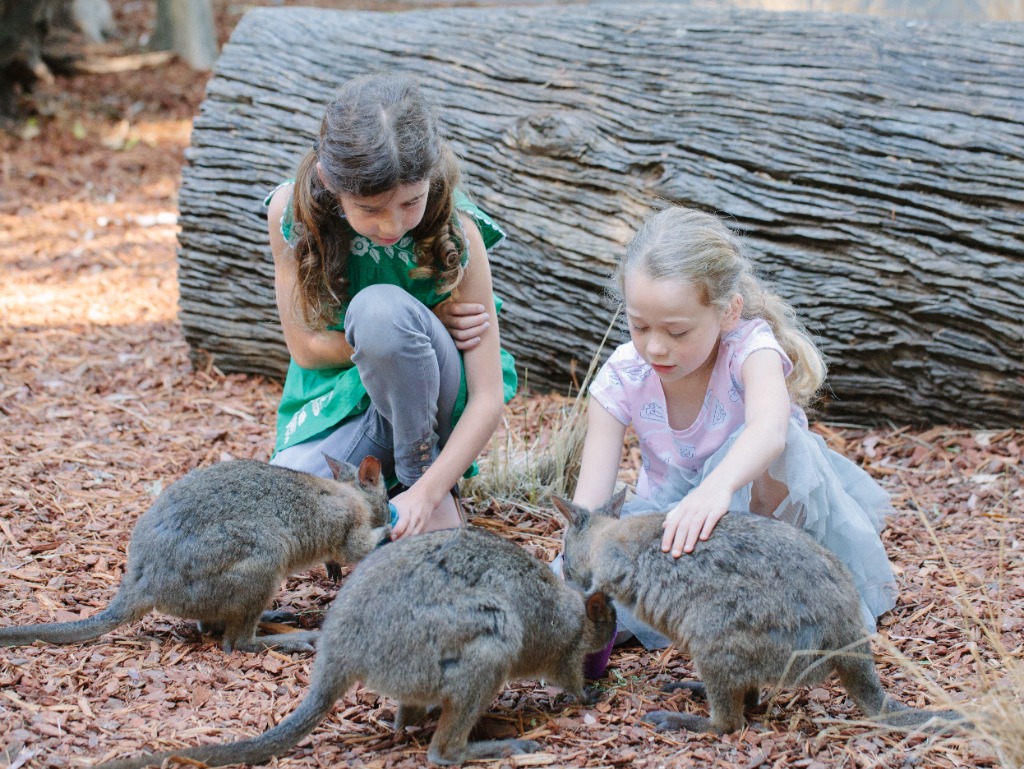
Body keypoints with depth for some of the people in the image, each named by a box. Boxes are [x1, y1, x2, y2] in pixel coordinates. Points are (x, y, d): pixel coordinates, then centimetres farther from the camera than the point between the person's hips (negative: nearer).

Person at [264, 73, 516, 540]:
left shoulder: (456, 233, -21)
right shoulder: (290, 212, -17)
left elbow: (488, 398, -21)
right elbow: (305, 347, -8)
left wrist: (427, 492, -35)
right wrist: (419, 330, -19)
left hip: (428, 403, -2)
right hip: (339, 401, 2)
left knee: (379, 307, -35)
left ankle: (424, 480, -14)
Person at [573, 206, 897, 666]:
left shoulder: (750, 348, -25)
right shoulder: (621, 377, -17)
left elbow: (768, 426, -49)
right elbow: (588, 505, -23)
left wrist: (718, 485, -71)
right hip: (666, 518, 0)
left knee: (779, 448, -36)